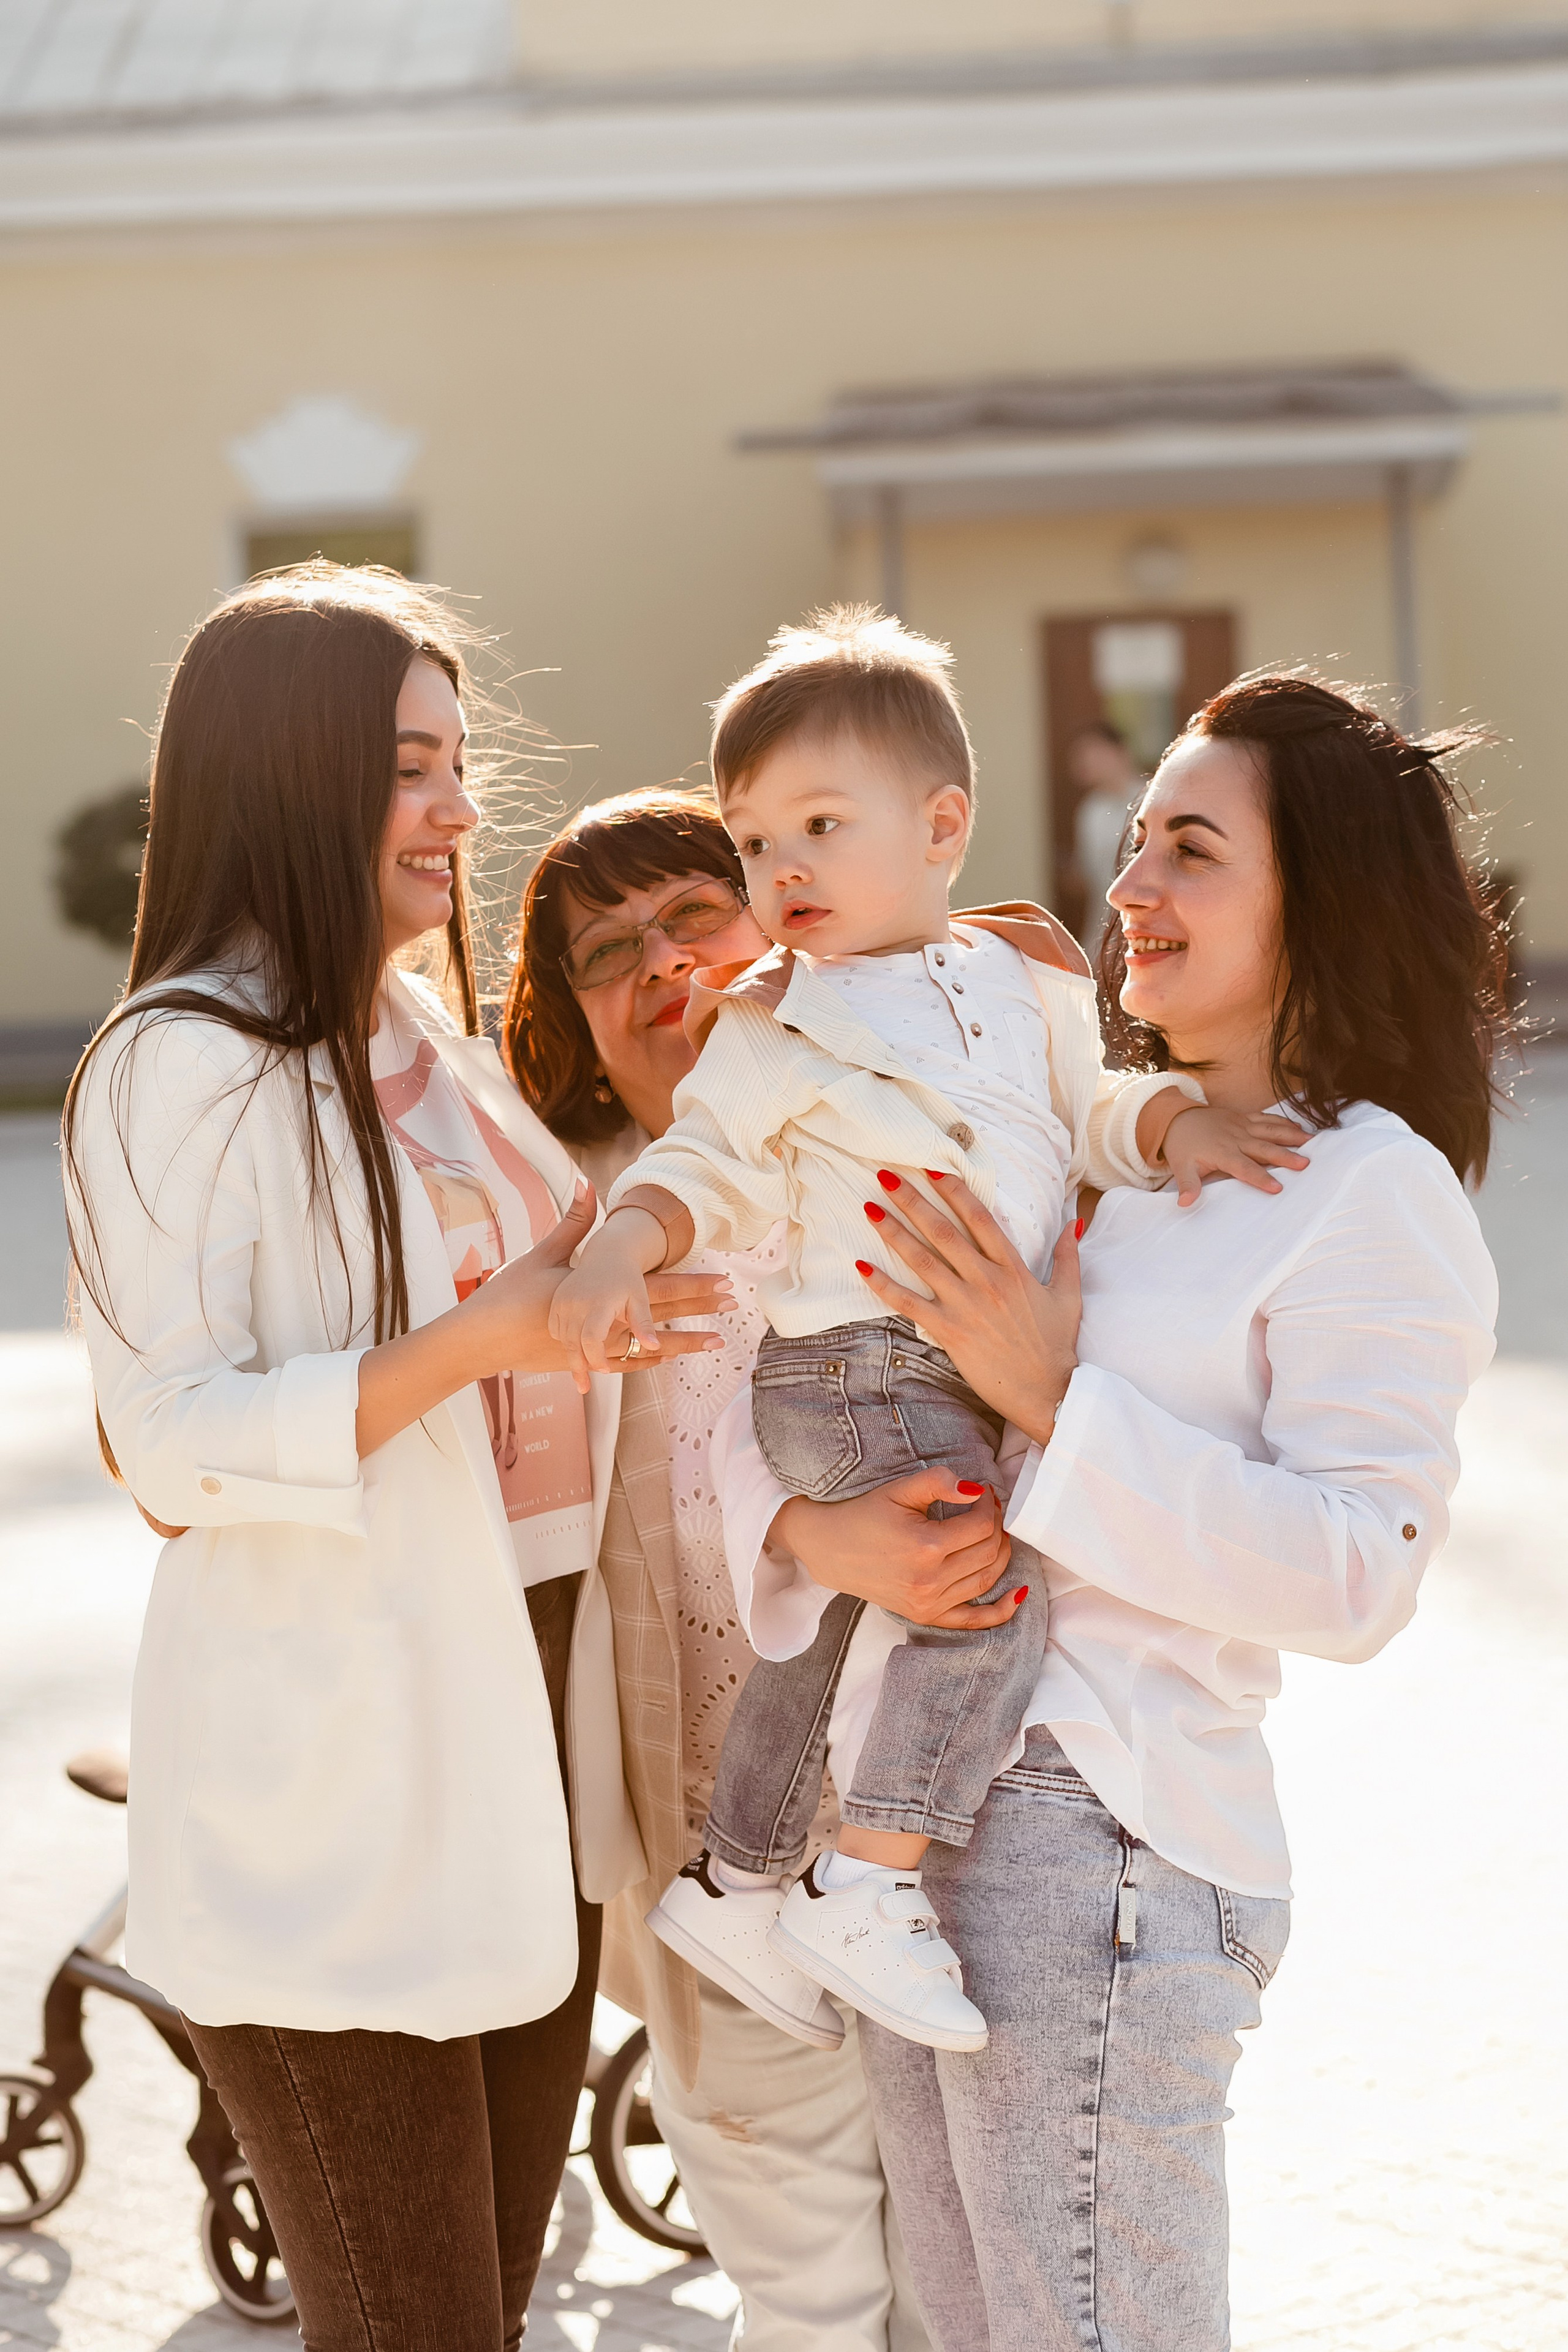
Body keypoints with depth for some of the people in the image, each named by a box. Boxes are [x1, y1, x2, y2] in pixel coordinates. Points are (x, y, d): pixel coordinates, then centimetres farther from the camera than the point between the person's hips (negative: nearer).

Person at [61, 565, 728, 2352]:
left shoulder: (436, 1044, 14)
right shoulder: (187, 1067, -12)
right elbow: (168, 1445, -19)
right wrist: (473, 1343, -27)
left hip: (516, 1736, 8)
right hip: (329, 1804, -8)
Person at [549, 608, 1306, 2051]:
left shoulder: (1025, 976, 9)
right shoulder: (770, 1026, -3)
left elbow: (1087, 1114, 16)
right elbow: (709, 1168, -1)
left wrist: (1172, 1121, -3)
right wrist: (620, 1250, -19)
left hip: (978, 1375, 6)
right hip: (855, 1371, -6)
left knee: (828, 1628, 18)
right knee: (991, 1596, -22)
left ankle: (732, 1880, 34)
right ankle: (868, 1889, -17)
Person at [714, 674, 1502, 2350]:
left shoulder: (1373, 1192, -8)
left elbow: (1356, 1571, -19)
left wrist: (1053, 1400, -22)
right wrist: (814, 1529, -11)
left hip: (1095, 1844, -8)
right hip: (911, 1821, 8)